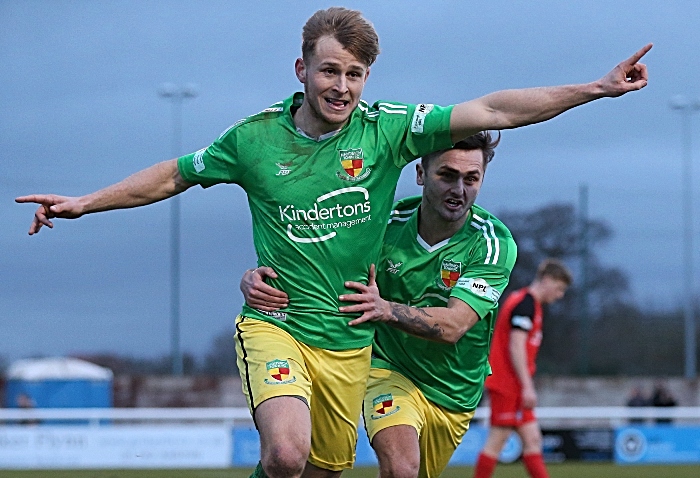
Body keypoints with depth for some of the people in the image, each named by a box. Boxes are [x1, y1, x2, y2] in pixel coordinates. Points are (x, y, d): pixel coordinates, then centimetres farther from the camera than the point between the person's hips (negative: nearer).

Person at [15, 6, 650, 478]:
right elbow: (174, 175, 11)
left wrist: (598, 88, -20)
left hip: (349, 339, 3)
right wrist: (82, 203, 11)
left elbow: (492, 111, -12)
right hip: (275, 323, -2)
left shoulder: (387, 129, -6)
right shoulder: (254, 138, -5)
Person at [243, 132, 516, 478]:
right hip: (390, 369, -1)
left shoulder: (494, 242, -20)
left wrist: (385, 309, -50)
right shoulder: (385, 224, -15)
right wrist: (254, 277, -33)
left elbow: (453, 326, -32)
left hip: (454, 392, 1)